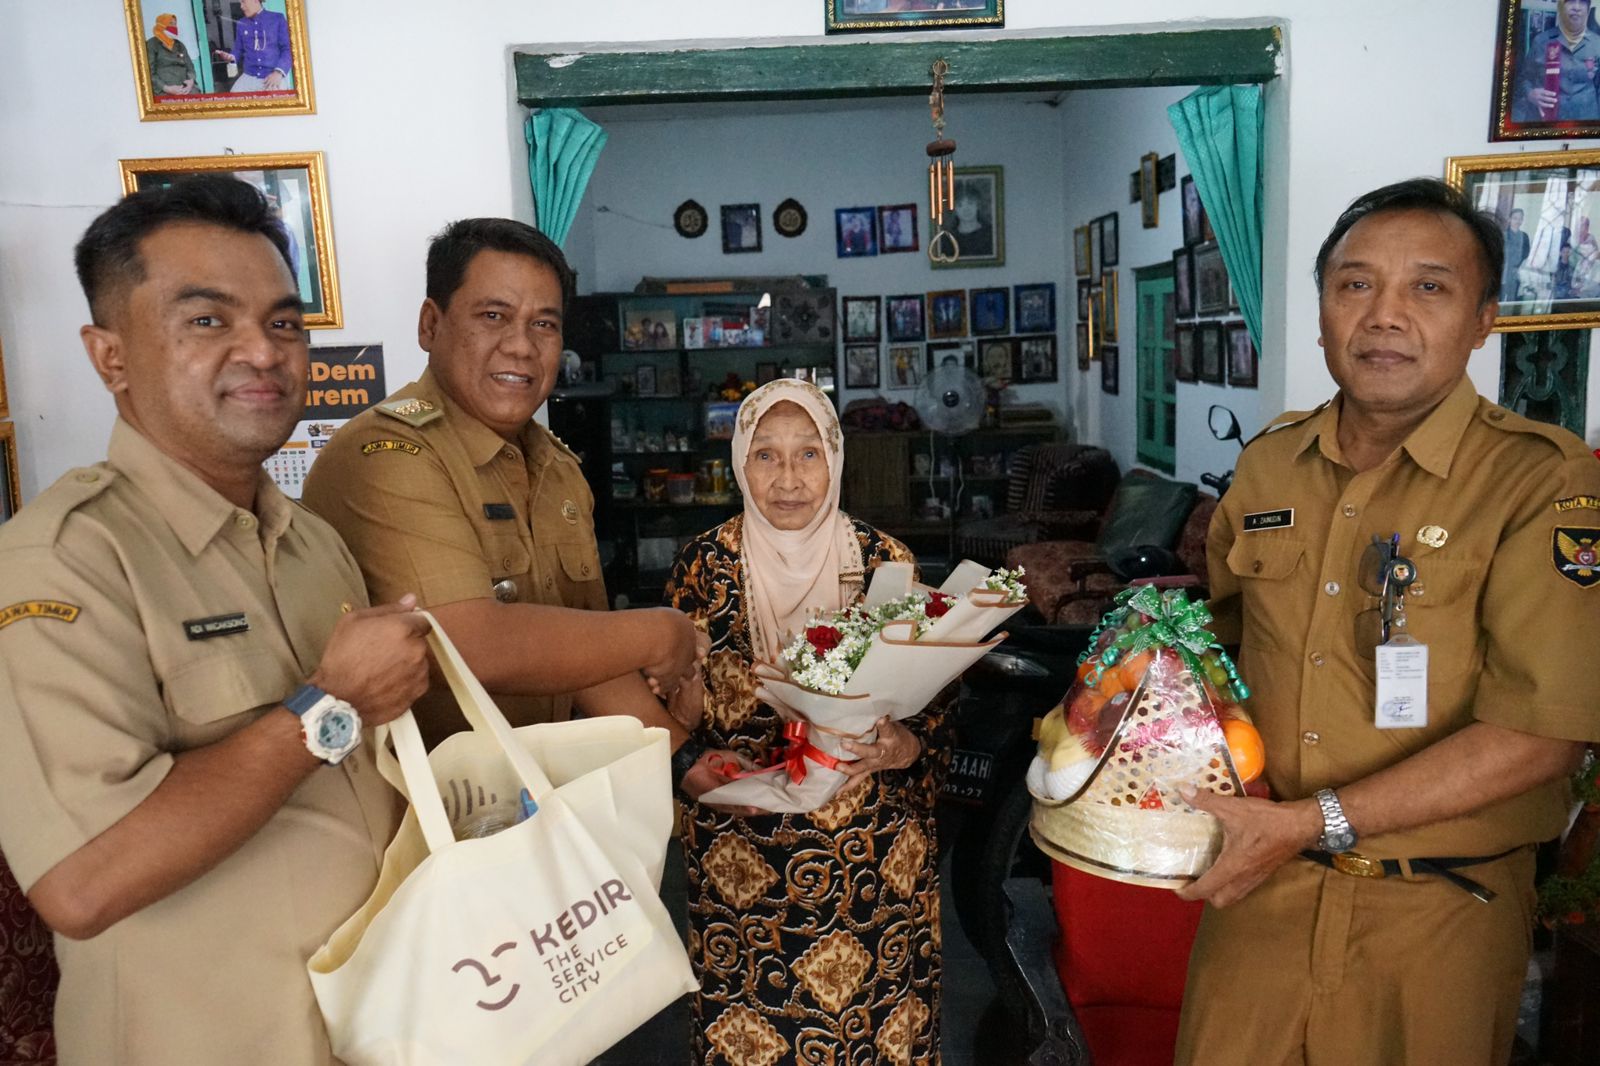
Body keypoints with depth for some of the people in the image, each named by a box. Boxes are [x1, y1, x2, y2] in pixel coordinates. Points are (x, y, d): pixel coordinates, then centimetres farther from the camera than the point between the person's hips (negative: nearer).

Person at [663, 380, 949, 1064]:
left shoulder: (884, 561, -4)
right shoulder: (706, 565, -4)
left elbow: (929, 706, 1)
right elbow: (678, 716, 2)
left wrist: (904, 746, -19)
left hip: (875, 850, 1)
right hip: (744, 849, 0)